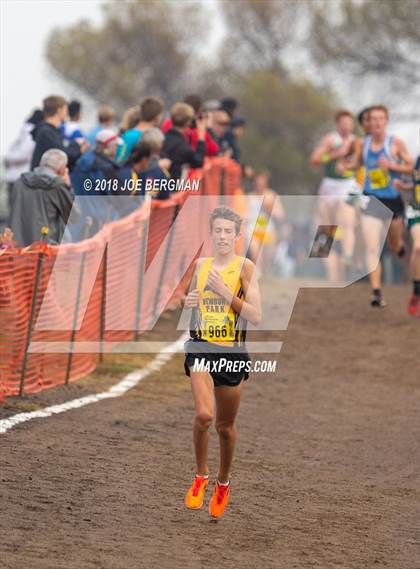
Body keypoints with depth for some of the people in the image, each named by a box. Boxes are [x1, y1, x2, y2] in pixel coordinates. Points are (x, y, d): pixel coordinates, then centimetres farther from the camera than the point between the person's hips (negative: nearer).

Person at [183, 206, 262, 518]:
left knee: (226, 426, 11)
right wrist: (189, 302, 1)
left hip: (233, 352, -1)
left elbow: (257, 316, -13)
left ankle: (223, 481, 35)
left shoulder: (245, 267, -7)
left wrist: (225, 293, -20)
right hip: (201, 348, 1)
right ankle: (201, 475, 1)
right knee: (204, 415, -21)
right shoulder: (201, 264, 6)